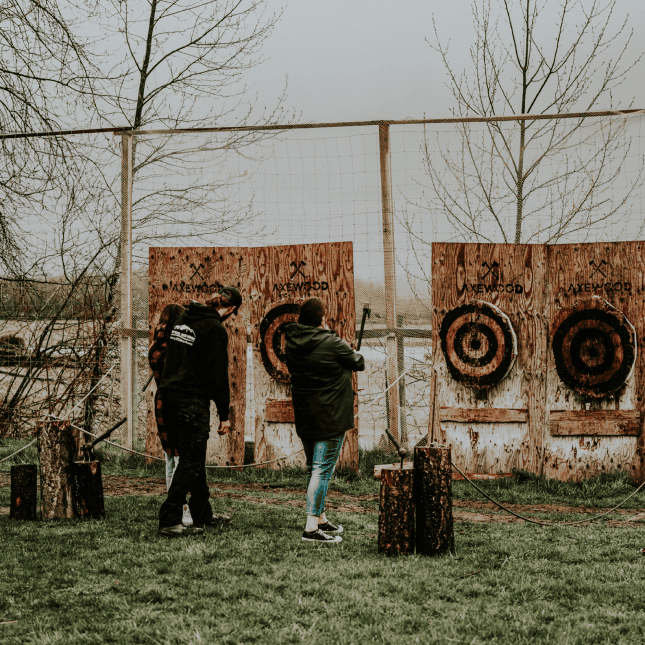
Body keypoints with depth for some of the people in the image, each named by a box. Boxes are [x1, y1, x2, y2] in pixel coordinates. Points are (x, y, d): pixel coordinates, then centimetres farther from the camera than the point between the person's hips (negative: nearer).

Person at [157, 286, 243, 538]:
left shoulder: (184, 318, 12)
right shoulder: (215, 329, -12)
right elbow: (218, 374, -13)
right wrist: (224, 415, -7)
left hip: (170, 395, 9)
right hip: (193, 401, -9)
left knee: (195, 459, 18)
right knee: (191, 462, -4)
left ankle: (203, 514, 27)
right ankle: (169, 521, -9)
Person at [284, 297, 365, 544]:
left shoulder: (291, 343, 1)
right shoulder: (332, 343, -16)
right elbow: (358, 363, -2)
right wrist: (357, 356, 22)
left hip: (304, 417, 7)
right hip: (331, 417, -7)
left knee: (313, 468, 18)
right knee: (323, 469, -6)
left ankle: (320, 519, 28)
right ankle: (311, 527, -11)